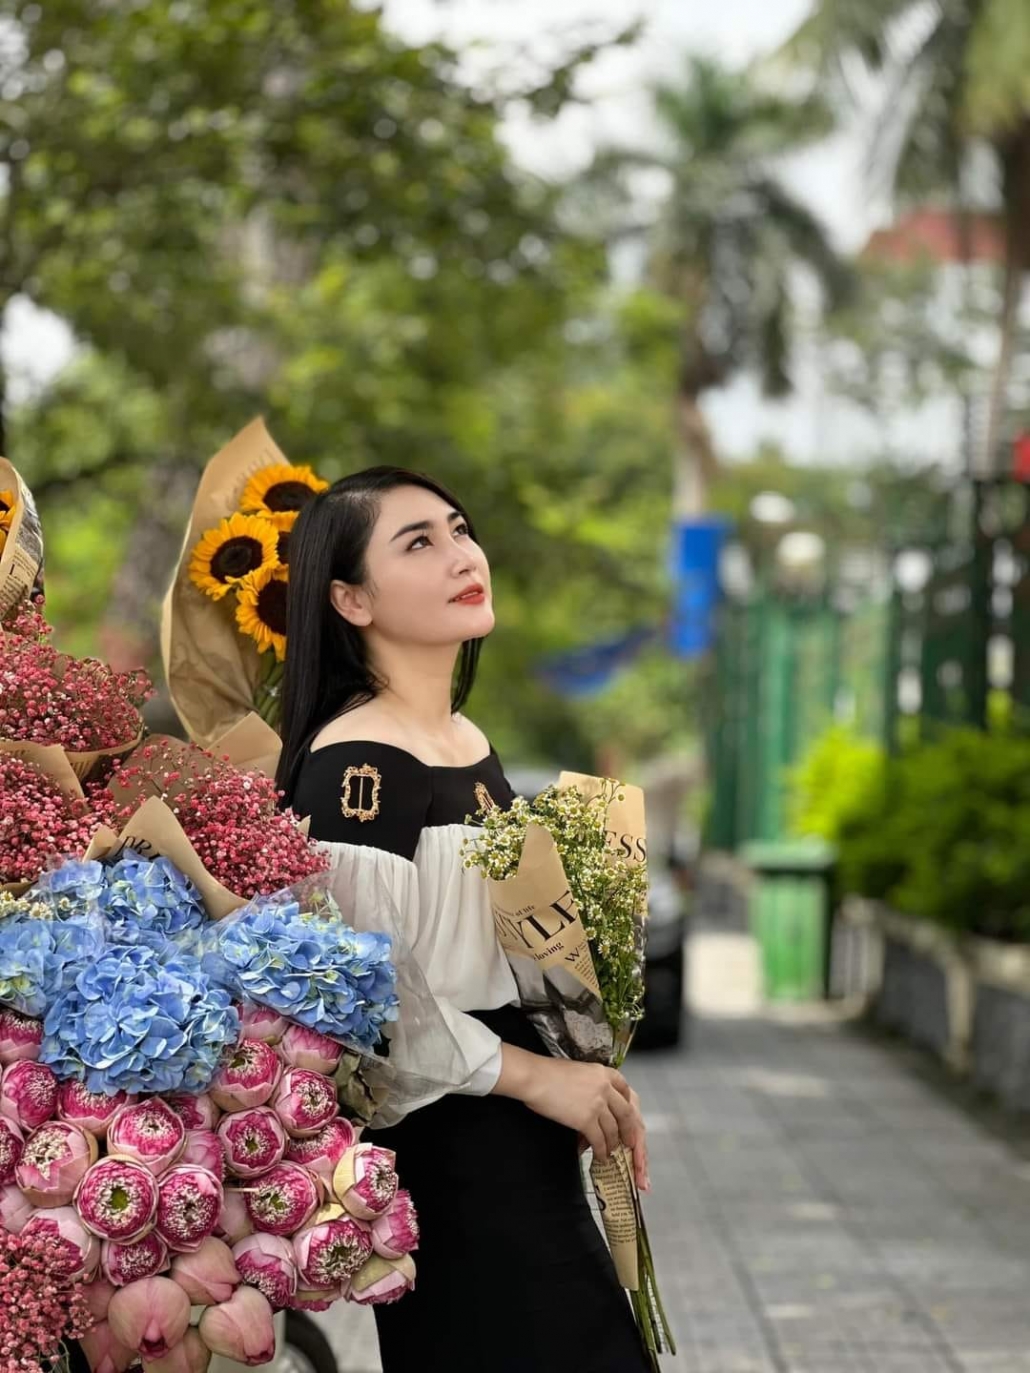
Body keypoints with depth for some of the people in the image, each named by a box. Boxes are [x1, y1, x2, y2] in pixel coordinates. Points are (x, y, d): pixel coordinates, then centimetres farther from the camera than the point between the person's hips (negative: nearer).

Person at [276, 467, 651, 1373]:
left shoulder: (472, 746, 11)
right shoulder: (356, 764, -16)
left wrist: (592, 1087, 11)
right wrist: (531, 1076, -16)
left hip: (523, 1156, 9)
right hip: (446, 1158, -9)